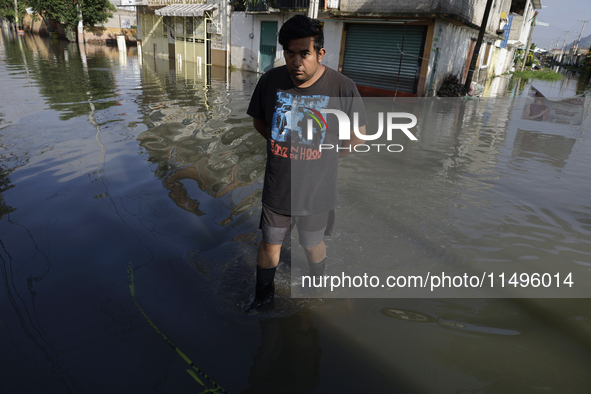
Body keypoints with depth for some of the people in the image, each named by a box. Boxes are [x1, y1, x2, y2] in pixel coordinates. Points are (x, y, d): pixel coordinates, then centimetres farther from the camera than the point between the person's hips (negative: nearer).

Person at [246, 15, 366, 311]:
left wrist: (323, 158, -3)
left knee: (313, 245, 21)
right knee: (270, 245, 18)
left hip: (317, 192, -1)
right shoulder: (270, 81, -10)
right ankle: (263, 296, 44)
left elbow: (357, 135, -3)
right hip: (277, 190, 2)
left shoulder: (343, 89, -17)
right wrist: (287, 148, 2)